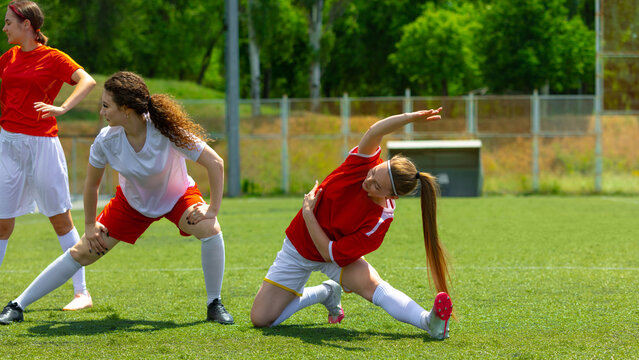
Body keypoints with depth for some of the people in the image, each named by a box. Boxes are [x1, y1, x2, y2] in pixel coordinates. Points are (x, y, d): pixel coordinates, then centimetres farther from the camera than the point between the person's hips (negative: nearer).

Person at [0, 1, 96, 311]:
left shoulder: (53, 58, -4)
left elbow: (87, 81, -18)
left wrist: (62, 108, -29)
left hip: (41, 143, -5)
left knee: (61, 220, -1)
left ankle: (82, 293, 4)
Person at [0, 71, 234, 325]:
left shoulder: (168, 131, -34)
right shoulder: (106, 140, -24)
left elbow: (215, 163, -25)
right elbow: (92, 183, -4)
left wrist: (213, 209, -25)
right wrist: (90, 224, 2)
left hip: (176, 197, -2)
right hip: (132, 201, 2)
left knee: (209, 230, -32)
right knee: (82, 253, -5)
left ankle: (214, 305, -10)